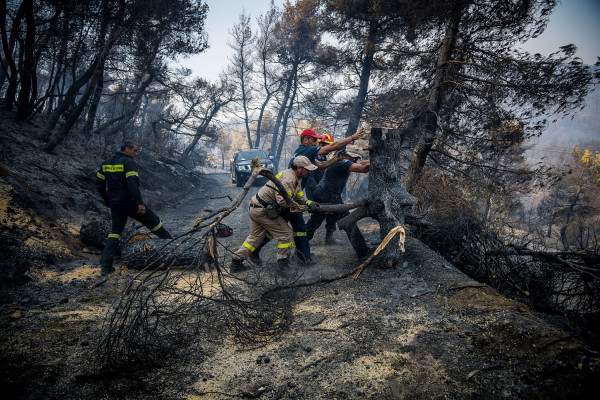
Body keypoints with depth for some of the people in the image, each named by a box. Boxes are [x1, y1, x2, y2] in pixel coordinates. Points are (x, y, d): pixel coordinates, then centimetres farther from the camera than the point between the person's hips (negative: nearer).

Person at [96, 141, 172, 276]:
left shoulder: (106, 163, 12)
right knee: (154, 222, 8)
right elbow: (132, 183, -25)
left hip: (115, 204, 7)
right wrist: (140, 203, -26)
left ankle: (105, 266, 7)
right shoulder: (128, 163, -12)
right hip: (130, 203, -7)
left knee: (115, 232, 13)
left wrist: (107, 200, 27)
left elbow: (99, 183, 17)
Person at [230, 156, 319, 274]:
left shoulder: (296, 179, 13)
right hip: (263, 210, -11)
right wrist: (297, 204, -15)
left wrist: (309, 203, -8)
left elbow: (300, 197, 10)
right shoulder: (289, 178, -20)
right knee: (286, 234, -1)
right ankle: (283, 262, 8)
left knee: (256, 236, 19)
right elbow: (282, 200, -27)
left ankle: (236, 263, 22)